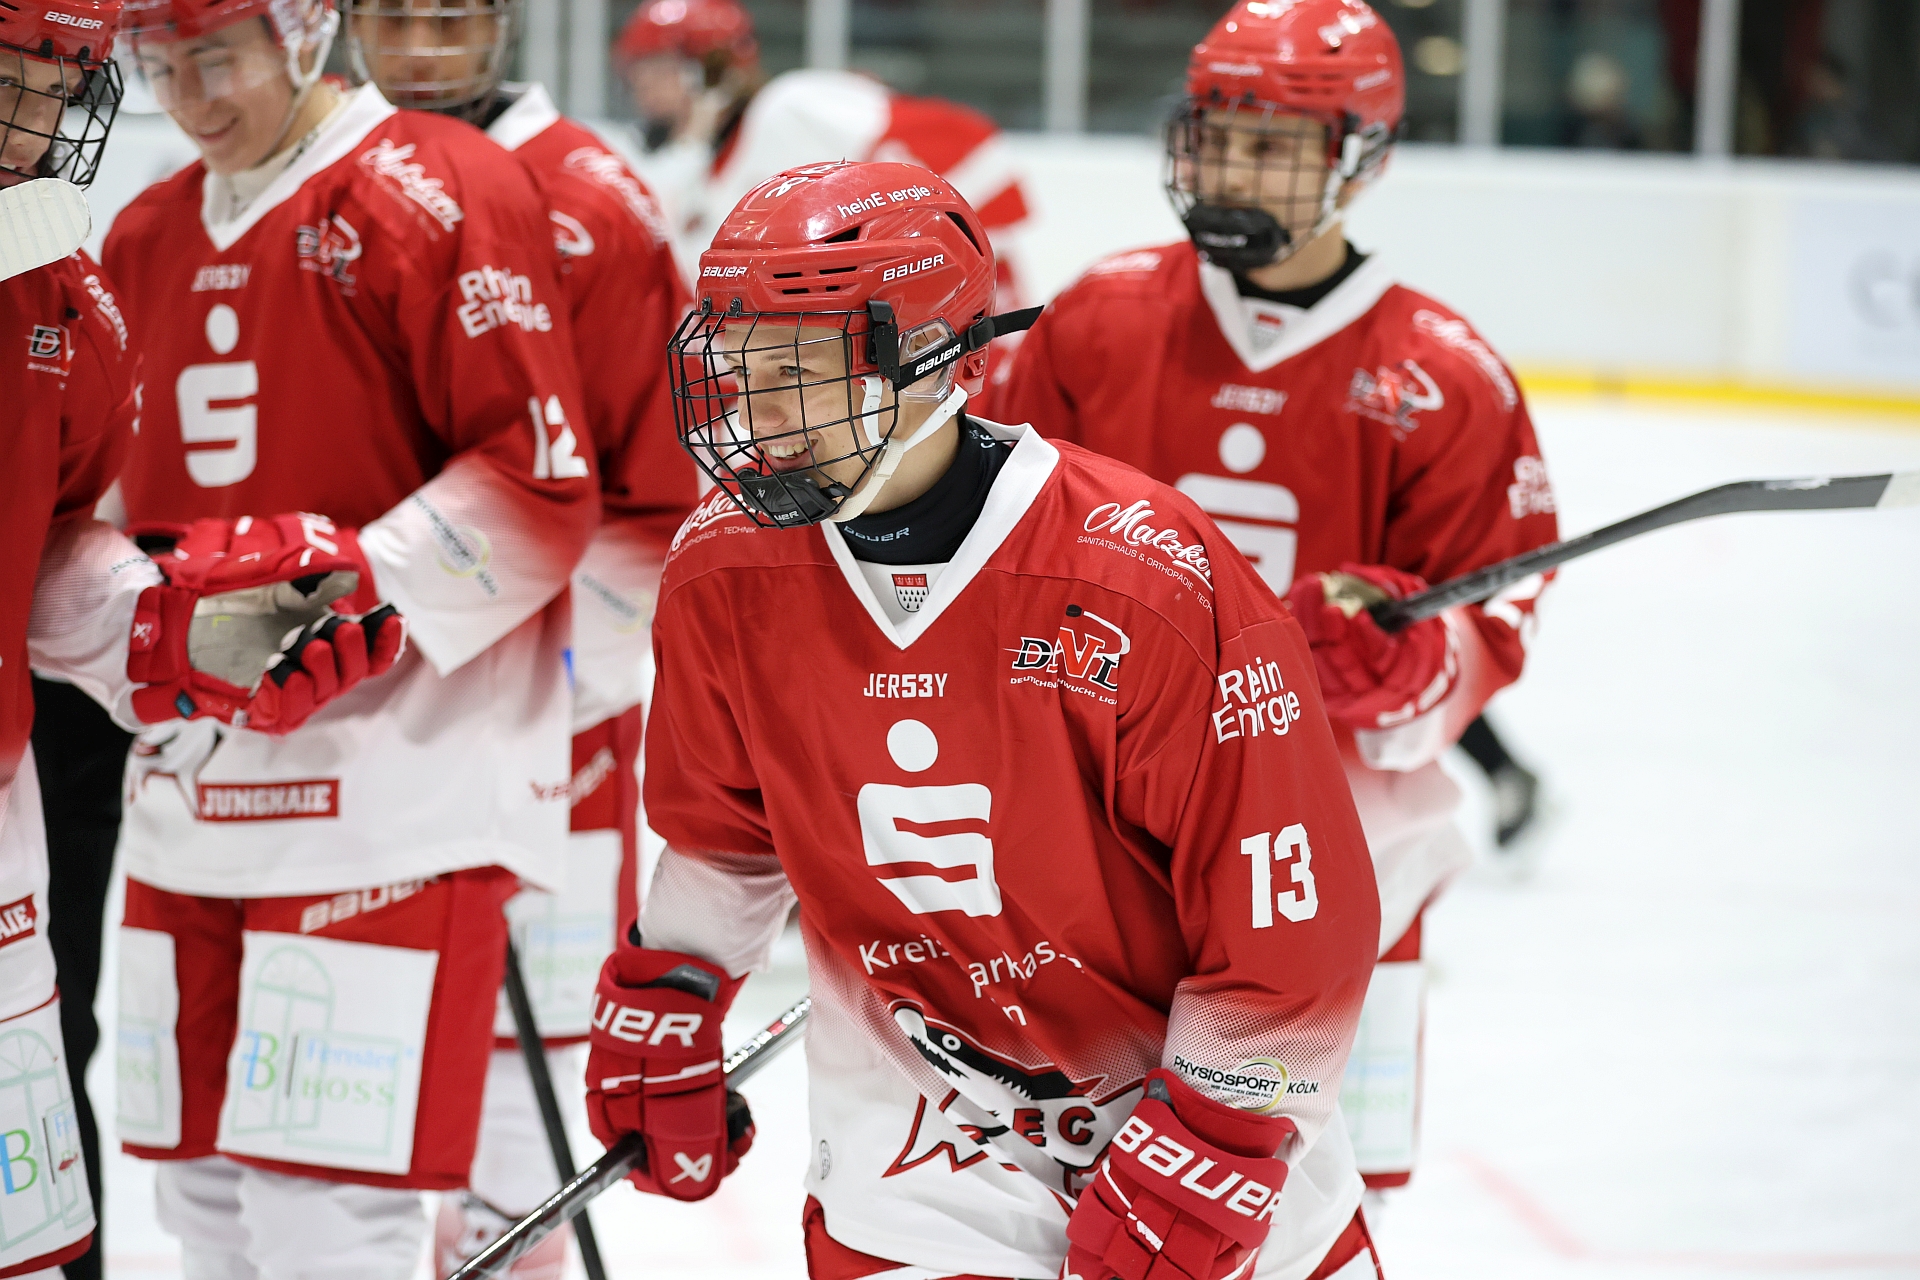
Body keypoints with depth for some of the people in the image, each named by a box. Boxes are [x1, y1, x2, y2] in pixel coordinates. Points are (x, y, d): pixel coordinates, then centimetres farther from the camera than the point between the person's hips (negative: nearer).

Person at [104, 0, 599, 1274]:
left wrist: (346, 593, -21)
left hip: (394, 780, -8)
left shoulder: (439, 195, -9)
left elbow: (544, 485, -13)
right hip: (201, 779, 8)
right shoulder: (152, 236, 15)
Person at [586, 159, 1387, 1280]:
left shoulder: (1150, 583, -26)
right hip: (915, 1082, 2)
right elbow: (720, 824, 11)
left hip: (1188, 1063, -2)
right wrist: (661, 1012, 10)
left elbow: (1290, 908, -21)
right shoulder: (728, 572, -10)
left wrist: (1199, 1152, -18)